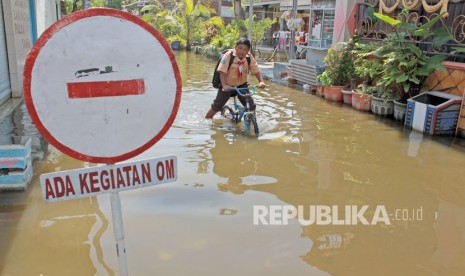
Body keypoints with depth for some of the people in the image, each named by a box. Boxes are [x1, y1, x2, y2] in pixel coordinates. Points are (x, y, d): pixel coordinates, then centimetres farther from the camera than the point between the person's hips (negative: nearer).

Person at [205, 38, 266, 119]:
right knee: (216, 107, 2)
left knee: (251, 106, -6)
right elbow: (222, 71, -26)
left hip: (242, 85, 3)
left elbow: (256, 71, -7)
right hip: (227, 86, -3)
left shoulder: (249, 57, -11)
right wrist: (224, 85, -39)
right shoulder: (229, 55, -22)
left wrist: (261, 81, -25)